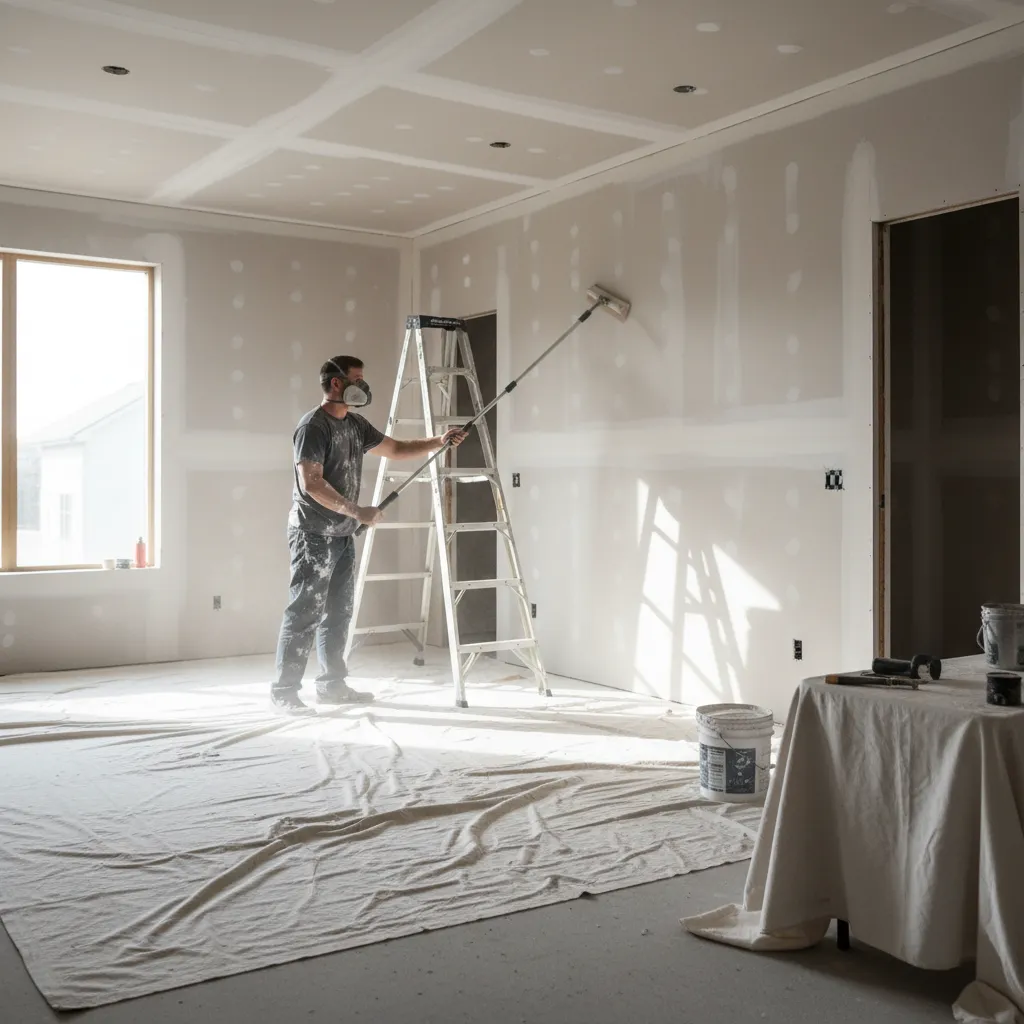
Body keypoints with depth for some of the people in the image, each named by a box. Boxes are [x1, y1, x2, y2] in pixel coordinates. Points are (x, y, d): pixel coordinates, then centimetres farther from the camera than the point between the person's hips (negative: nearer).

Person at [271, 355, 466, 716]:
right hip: (313, 535, -9)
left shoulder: (356, 425, 12)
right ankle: (284, 691, -2)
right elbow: (311, 484, -21)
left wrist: (439, 442, 9)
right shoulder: (313, 426, -14)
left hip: (343, 535, 9)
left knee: (338, 614, 12)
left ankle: (332, 684, 21)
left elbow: (396, 449, 20)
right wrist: (357, 512, -25)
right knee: (304, 614, -8)